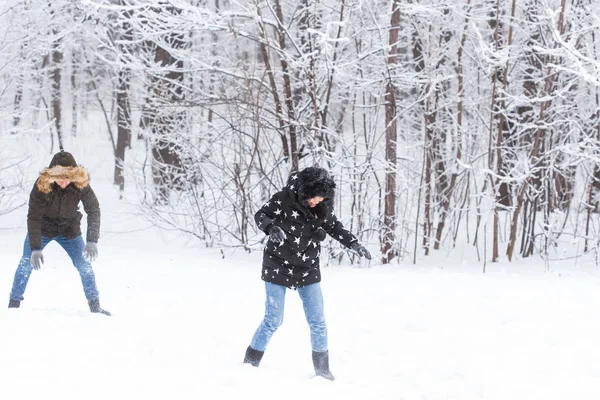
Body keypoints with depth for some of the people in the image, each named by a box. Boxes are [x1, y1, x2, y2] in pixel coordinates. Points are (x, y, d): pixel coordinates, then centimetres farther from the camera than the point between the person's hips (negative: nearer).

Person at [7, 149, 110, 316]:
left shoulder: (81, 184, -25)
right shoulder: (41, 185, -30)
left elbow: (93, 211, -15)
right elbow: (34, 218, -28)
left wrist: (92, 241, -23)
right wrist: (35, 249, -34)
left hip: (69, 231, 1)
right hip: (42, 229, -1)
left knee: (85, 265, -5)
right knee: (26, 263, -7)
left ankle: (95, 306, 8)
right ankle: (14, 304, 6)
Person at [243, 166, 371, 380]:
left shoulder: (324, 206, -7)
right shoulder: (284, 199, -20)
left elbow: (333, 226, 10)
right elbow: (260, 216, -13)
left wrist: (353, 244, -1)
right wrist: (271, 227, -35)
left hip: (307, 269, 4)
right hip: (278, 266, -4)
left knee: (318, 322, 4)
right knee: (273, 321, -3)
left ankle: (322, 369, 17)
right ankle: (250, 363, 13)